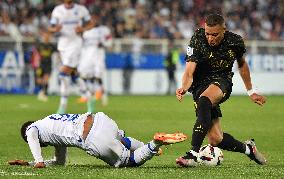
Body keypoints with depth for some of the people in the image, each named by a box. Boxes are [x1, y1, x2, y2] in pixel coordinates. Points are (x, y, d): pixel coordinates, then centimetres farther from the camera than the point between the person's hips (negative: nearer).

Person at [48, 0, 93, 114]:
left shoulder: (81, 10, -3)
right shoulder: (57, 10, 3)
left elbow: (90, 24, 9)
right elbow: (51, 28, 6)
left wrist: (83, 29, -12)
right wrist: (55, 29, -17)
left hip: (75, 43, -4)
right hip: (63, 44, 4)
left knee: (64, 73, -15)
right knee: (73, 73, 10)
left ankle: (63, 104, -11)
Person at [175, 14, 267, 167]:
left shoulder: (235, 41, -7)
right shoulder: (197, 41, -15)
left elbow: (242, 64, 15)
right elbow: (189, 73, -21)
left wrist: (251, 92, 22)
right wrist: (184, 88, -43)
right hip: (200, 84, 1)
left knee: (204, 101, -37)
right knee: (215, 140, -10)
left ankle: (193, 154, -42)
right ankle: (247, 148, 23)